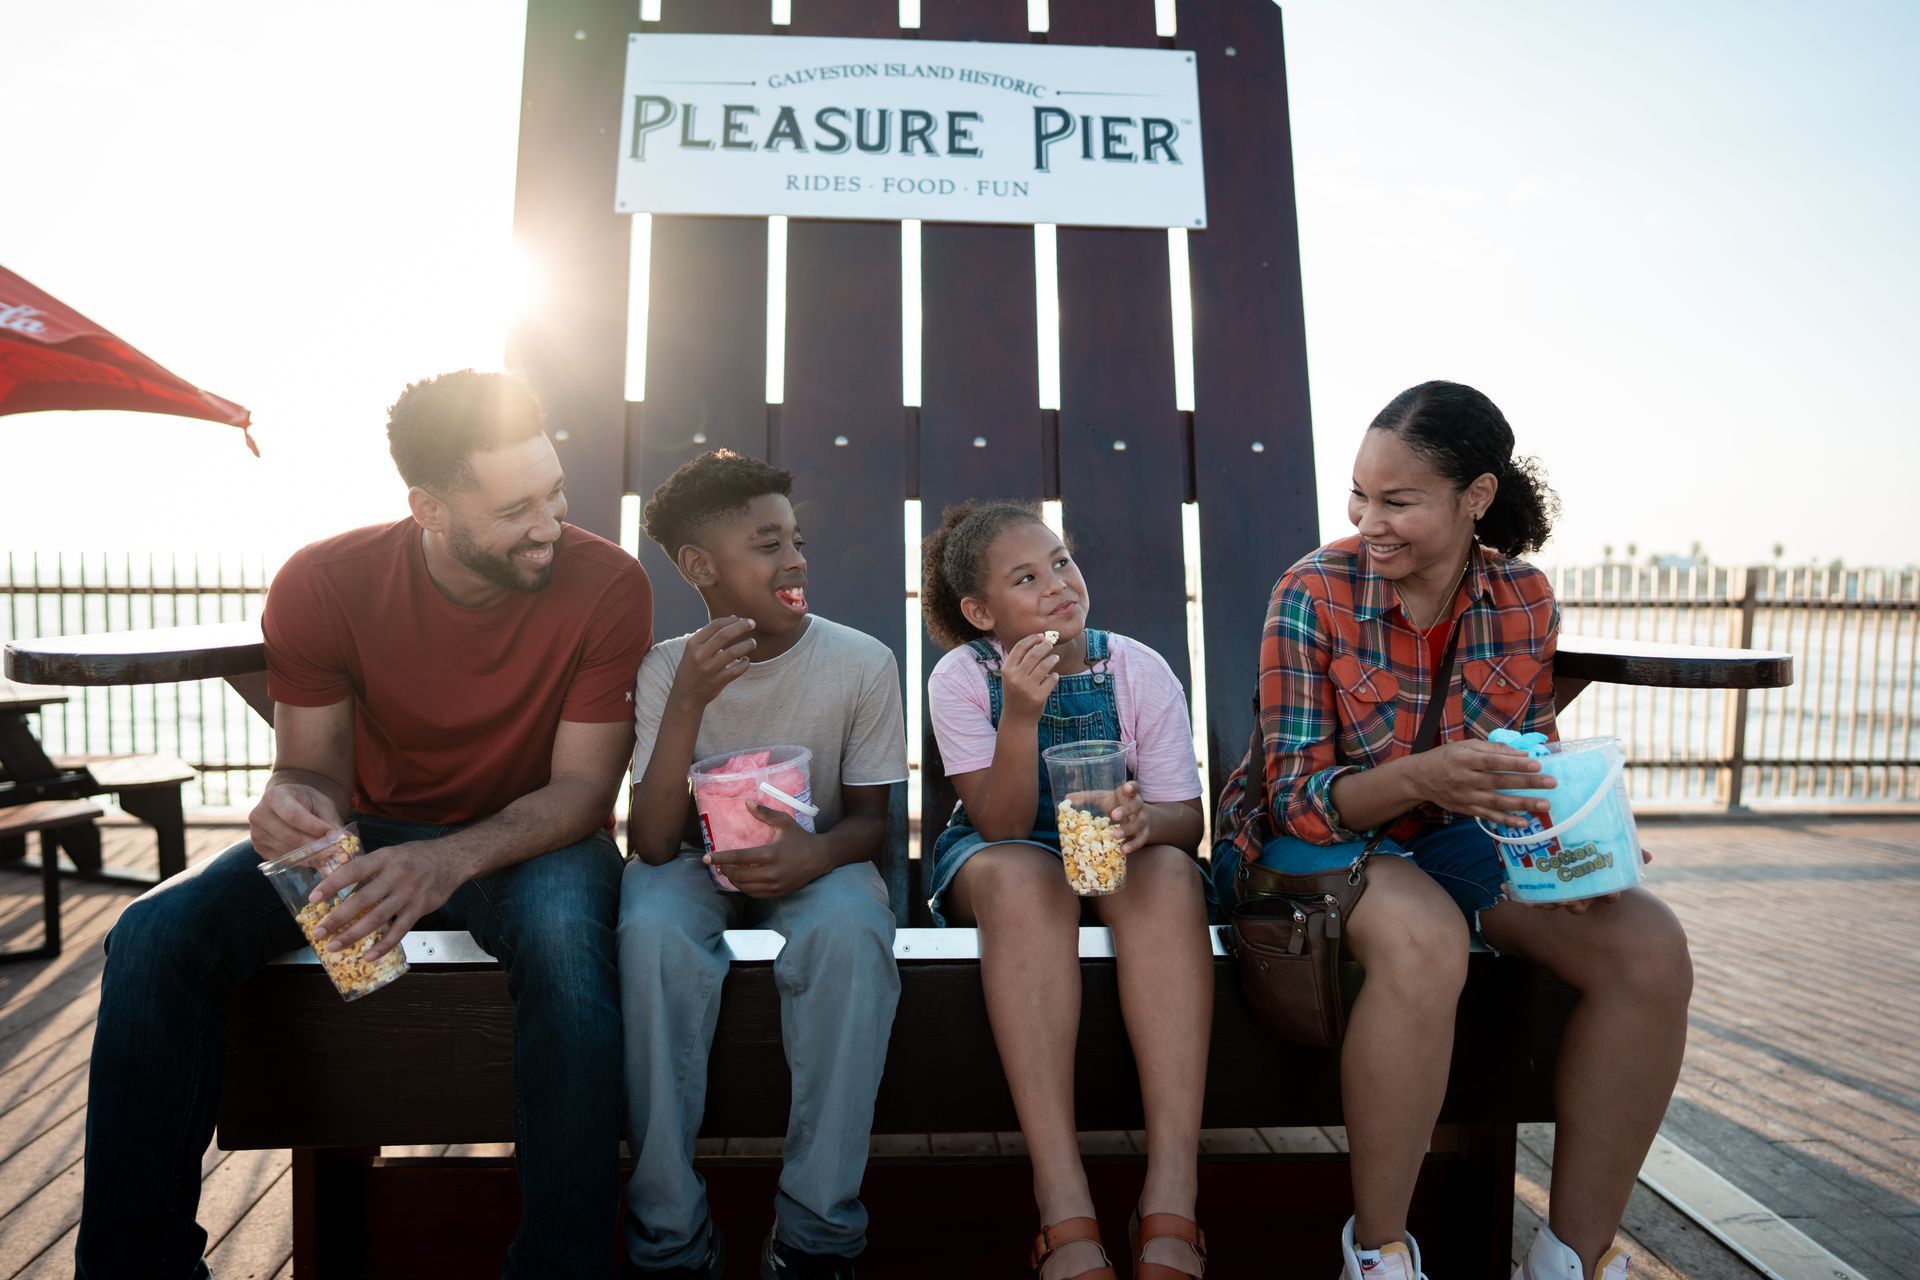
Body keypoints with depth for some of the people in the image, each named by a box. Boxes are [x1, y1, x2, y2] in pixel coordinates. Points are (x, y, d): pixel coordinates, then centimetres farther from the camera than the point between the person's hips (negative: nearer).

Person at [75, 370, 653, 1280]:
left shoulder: (606, 585, -19)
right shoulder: (322, 584, -13)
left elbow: (582, 787, -17)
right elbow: (314, 766, -4)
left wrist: (452, 861, -36)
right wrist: (296, 802, -31)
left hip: (533, 836, -2)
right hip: (377, 828, 3)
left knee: (566, 939, -37)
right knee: (154, 937, -19)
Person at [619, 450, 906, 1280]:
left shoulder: (861, 664, -9)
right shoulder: (666, 669, -8)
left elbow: (871, 817, -2)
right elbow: (652, 845, -16)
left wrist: (819, 851, -26)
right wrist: (689, 702, -28)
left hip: (812, 864, 0)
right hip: (697, 866, 1)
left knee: (850, 928, -35)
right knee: (651, 929, -33)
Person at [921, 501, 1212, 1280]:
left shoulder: (1138, 670, -7)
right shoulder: (962, 678, -9)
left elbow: (1186, 822, -10)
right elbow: (1003, 827, -16)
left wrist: (1146, 819, -34)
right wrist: (1021, 716, -31)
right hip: (993, 862, -1)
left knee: (1170, 872, -33)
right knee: (1021, 876, -37)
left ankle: (1171, 1202, -36)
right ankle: (1065, 1212, -37)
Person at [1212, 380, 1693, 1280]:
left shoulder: (1525, 601, -3)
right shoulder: (1314, 595, -16)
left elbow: (1531, 762, 8)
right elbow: (1297, 796, -17)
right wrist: (1419, 779, -37)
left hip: (1452, 839, 5)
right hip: (1315, 837, -5)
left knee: (1650, 948, -17)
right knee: (1426, 938, -37)